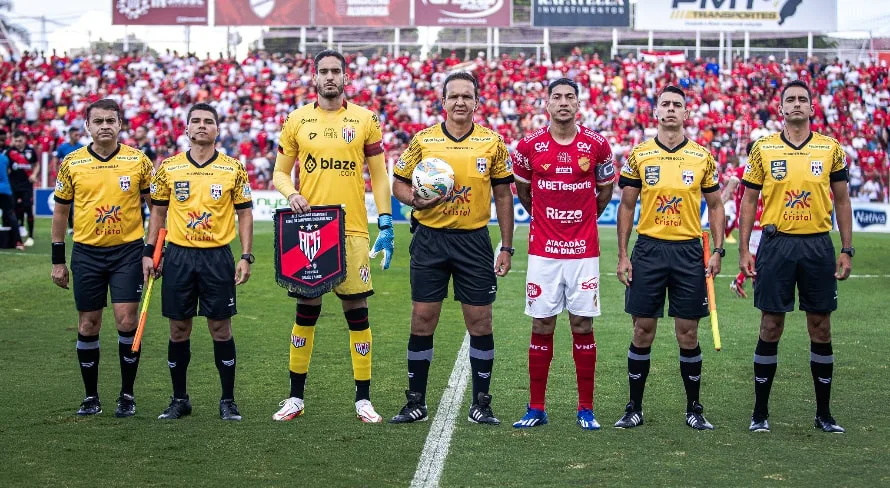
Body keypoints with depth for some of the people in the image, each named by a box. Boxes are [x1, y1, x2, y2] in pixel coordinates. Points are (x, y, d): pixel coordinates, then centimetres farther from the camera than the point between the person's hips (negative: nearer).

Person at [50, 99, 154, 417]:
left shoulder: (138, 161, -1)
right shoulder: (72, 163, 1)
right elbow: (60, 211, 8)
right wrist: (58, 260, 7)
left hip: (128, 251, -1)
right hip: (86, 253, 1)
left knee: (126, 321, -6)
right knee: (88, 326, 5)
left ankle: (127, 395, 8)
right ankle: (91, 397, 17)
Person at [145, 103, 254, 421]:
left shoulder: (233, 169, 2)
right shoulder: (168, 168, 5)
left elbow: (244, 214, 4)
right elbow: (158, 212, 11)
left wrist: (246, 257, -3)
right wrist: (149, 252, 4)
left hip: (218, 257, -1)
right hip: (178, 255, 1)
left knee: (221, 328, 1)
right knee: (178, 329, 6)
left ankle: (228, 400, 10)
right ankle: (179, 399, 17)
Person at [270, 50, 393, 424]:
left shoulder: (364, 120, 4)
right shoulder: (297, 120, 6)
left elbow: (378, 175, 6)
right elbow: (280, 172, 11)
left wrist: (386, 225, -1)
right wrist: (291, 193, -11)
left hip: (352, 230, -1)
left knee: (357, 311, 0)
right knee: (306, 311, 6)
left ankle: (363, 399, 8)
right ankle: (295, 397, 16)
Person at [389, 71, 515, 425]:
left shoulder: (493, 142, 3)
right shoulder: (423, 140, 2)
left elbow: (503, 195, 6)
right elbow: (399, 183, 8)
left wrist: (506, 247, 2)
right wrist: (415, 200, -15)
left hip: (474, 240, 0)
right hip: (429, 239, 0)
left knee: (480, 322, 2)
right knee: (422, 320, 2)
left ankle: (481, 404, 13)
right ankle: (416, 402, 13)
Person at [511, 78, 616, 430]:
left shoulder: (597, 145, -1)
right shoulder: (529, 145, -1)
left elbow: (606, 190, 15)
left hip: (584, 251, 0)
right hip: (543, 251, 0)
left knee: (583, 326, 2)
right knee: (541, 327, 3)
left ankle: (586, 409, 11)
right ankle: (536, 408, 11)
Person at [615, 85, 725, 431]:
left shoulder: (702, 157, 5)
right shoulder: (638, 155, 3)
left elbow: (715, 205, 11)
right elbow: (626, 207, 6)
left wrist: (718, 251, 1)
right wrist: (622, 256, 0)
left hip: (688, 251, 0)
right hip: (648, 249, 0)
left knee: (688, 334, 3)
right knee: (642, 332, 2)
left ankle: (694, 409, 15)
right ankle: (634, 408, 12)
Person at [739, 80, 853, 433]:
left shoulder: (830, 148, 5)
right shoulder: (763, 149, 2)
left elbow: (841, 201, 9)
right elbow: (749, 200, 6)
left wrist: (847, 250, 4)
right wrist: (743, 250, -1)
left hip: (818, 245, 1)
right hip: (776, 243, -1)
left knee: (821, 330, 5)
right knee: (770, 328, 2)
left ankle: (824, 414, 15)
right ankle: (760, 412, 11)